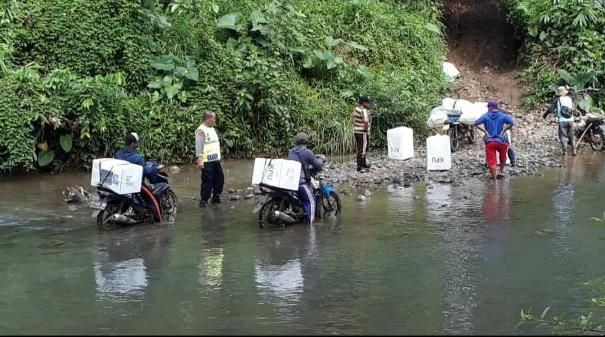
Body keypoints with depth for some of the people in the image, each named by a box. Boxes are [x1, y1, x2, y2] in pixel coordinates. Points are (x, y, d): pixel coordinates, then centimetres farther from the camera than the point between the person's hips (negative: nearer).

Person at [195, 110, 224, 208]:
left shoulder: (212, 128, 16)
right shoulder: (201, 130, -13)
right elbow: (199, 146, -18)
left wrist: (219, 157, 23)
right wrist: (199, 159, -24)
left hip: (216, 160, 9)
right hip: (207, 161, -9)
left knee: (219, 178, 14)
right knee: (207, 181, -6)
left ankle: (216, 197, 26)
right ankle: (204, 200, 2)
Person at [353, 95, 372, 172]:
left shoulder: (356, 109, 8)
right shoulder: (364, 111, -20)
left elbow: (354, 120, 14)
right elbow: (366, 122, -27)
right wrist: (366, 131, -14)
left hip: (356, 131, 9)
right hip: (363, 133, -9)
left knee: (359, 149, 18)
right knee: (362, 150, -1)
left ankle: (364, 164, 32)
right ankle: (360, 167, 2)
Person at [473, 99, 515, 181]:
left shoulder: (485, 116, 1)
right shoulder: (502, 116, 1)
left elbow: (475, 124, -11)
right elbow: (511, 123, -13)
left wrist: (485, 131, -7)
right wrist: (503, 131, -6)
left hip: (489, 141, -1)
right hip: (501, 140, 1)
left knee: (491, 161, 2)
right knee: (503, 157, 29)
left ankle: (494, 179, -1)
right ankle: (501, 172, 30)